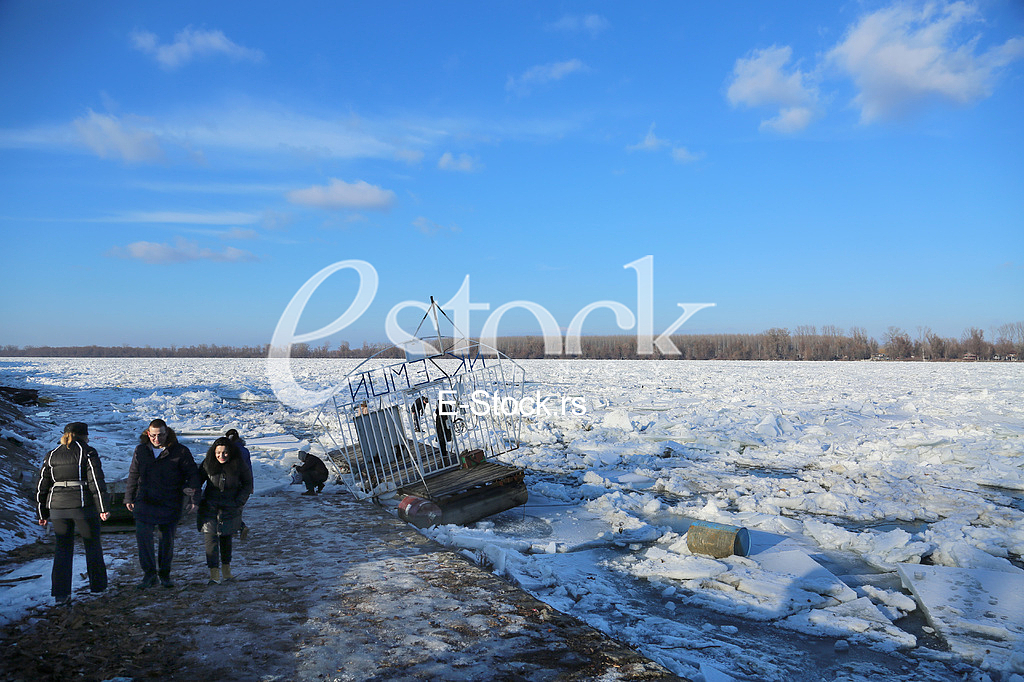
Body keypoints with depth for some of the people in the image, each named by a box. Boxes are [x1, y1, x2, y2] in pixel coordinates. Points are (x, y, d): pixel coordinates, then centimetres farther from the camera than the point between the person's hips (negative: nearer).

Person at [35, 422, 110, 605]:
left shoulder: (52, 455, 11)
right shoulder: (87, 452, -3)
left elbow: (42, 487, 12)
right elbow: (97, 481, -11)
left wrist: (43, 513, 18)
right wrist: (104, 508, -11)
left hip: (58, 506, 4)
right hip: (84, 506, -4)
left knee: (62, 549, 11)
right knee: (92, 545, 13)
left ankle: (60, 593, 6)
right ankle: (97, 585, 23)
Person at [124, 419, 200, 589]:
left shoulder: (180, 451, -4)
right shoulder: (141, 450, 5)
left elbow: (193, 474, -1)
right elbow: (133, 476, 16)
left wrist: (191, 497, -9)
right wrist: (129, 498, 16)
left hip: (170, 504, -1)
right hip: (145, 502, 2)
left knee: (167, 540, 7)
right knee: (143, 536, -12)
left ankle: (164, 574, 23)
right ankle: (149, 574, -2)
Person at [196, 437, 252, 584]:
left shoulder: (239, 464, -7)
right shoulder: (208, 464, -7)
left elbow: (248, 484, 3)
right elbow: (197, 481, 5)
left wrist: (239, 501, -5)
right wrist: (195, 500, -6)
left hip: (230, 509, 0)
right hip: (209, 507, 0)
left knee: (226, 537, 11)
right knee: (210, 538, -10)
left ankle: (226, 567, 27)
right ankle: (214, 573, -11)